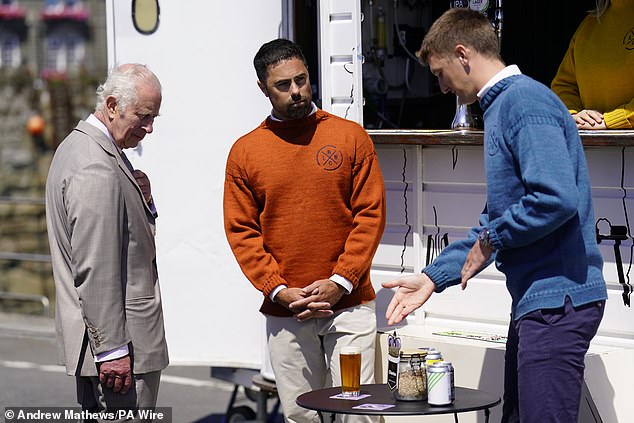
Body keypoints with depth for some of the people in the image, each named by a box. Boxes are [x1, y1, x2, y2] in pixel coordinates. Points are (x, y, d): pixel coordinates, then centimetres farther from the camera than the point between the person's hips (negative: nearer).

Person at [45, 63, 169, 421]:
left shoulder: (79, 146, 14)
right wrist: (112, 349, -22)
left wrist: (143, 201, 2)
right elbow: (94, 269, -23)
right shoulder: (97, 170, -20)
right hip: (120, 338, -11)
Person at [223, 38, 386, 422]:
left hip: (349, 303, -1)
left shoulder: (350, 136, 3)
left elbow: (371, 214, 0)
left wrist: (340, 282, -9)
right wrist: (278, 290, -8)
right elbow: (241, 231, 4)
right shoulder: (245, 151, 6)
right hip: (284, 313, 1)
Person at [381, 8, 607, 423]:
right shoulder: (502, 106, 20)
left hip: (558, 299, -11)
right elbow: (497, 219, 26)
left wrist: (491, 239, -11)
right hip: (536, 300, 11)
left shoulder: (525, 101, -13)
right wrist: (433, 277, 21)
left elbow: (557, 198, -26)